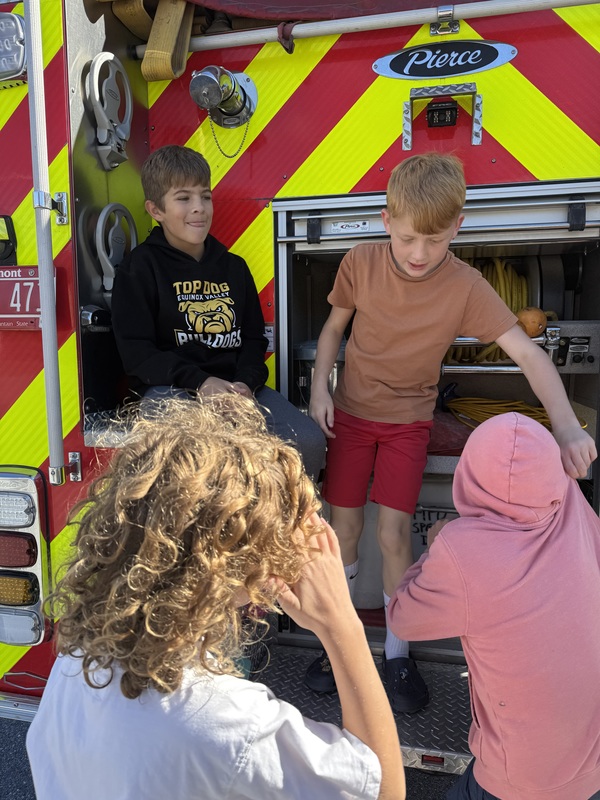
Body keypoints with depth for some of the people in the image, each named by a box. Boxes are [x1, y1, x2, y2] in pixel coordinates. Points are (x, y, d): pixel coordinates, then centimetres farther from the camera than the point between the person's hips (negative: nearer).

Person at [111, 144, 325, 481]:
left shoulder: (233, 267, 17)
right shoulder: (140, 268, 2)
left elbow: (254, 338, 15)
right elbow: (137, 352, -5)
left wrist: (246, 382, -7)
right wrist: (200, 382, -17)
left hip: (236, 385, 4)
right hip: (170, 389, -4)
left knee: (309, 441, -17)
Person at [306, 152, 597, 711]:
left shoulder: (465, 287, -16)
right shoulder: (360, 263, -10)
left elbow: (528, 354, -21)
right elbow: (333, 328, 4)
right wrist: (319, 388, -8)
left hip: (408, 421, -1)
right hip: (349, 413, 2)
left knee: (394, 534, -5)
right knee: (343, 528, 4)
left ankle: (396, 655, 17)